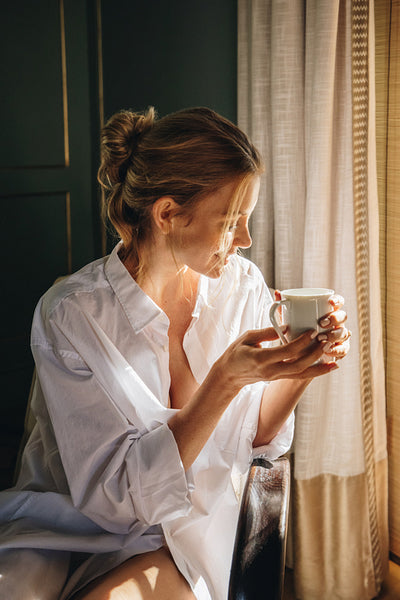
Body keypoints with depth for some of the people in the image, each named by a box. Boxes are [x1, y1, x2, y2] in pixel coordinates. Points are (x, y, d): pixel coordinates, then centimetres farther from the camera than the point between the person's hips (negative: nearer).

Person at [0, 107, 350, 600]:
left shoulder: (242, 286, -5)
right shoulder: (71, 314, -18)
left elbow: (256, 438, 3)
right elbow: (120, 488, -20)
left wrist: (296, 371, -17)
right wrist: (225, 380, -30)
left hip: (186, 528, 2)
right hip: (75, 521, -2)